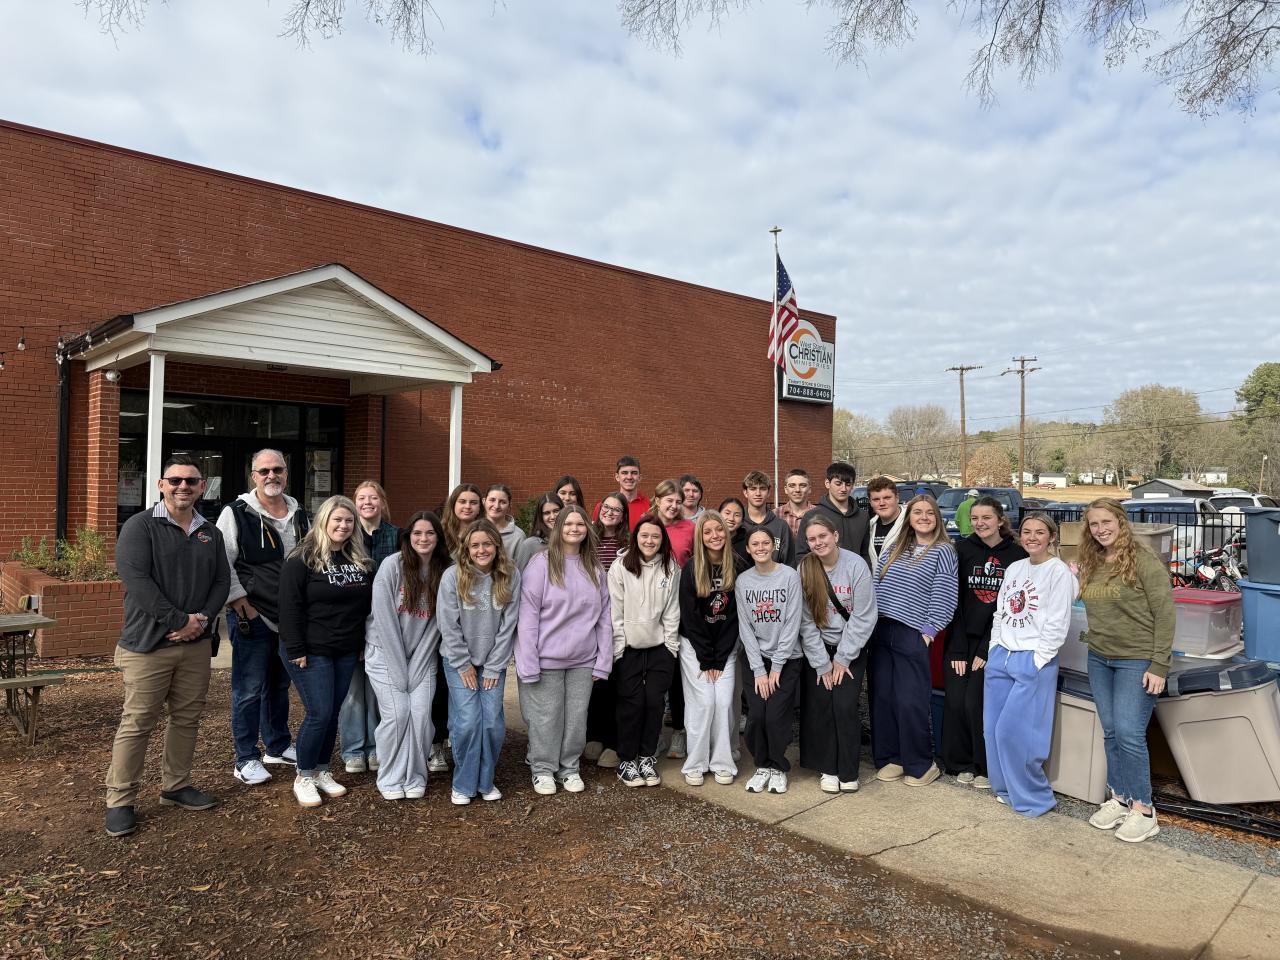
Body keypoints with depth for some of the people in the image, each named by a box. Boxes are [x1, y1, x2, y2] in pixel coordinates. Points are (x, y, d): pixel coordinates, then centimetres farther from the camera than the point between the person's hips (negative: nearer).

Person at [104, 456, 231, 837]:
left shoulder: (211, 533, 11)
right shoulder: (140, 526, -6)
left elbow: (222, 581, 9)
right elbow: (137, 580, -16)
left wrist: (203, 619, -9)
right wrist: (180, 620, -18)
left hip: (197, 644, 5)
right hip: (149, 644, -5)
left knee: (187, 718, 13)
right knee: (137, 723, 0)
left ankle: (176, 786, 28)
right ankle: (119, 802, 13)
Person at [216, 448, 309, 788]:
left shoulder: (301, 516, 9)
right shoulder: (236, 514, -8)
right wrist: (241, 603, -14)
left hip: (291, 618, 6)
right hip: (252, 618, -6)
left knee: (280, 684, 18)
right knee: (249, 689, 0)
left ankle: (278, 746, 32)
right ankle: (246, 760, 12)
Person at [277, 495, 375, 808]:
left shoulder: (359, 560, 8)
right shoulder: (302, 560, -10)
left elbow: (367, 603, 14)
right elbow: (290, 607, -13)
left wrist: (363, 643, 11)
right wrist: (296, 650, -16)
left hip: (346, 653, 6)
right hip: (312, 652, -6)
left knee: (333, 713, 11)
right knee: (318, 713, -6)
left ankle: (322, 771, 27)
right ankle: (303, 778, 12)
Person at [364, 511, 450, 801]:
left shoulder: (445, 572, -6)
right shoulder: (392, 565, -14)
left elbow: (437, 623, -4)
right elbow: (384, 619, -14)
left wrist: (416, 666, -8)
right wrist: (398, 669, -14)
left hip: (422, 655, 2)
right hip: (385, 652, -2)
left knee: (421, 713, -8)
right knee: (397, 712, -10)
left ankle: (415, 777, 12)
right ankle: (391, 779, 10)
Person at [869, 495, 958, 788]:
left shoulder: (942, 551, -1)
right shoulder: (895, 547, 14)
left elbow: (943, 596, -6)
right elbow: (877, 583, 14)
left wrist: (928, 630, -10)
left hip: (912, 635, -5)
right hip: (881, 631, 5)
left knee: (910, 703, -3)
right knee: (882, 697, 8)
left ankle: (920, 765, 13)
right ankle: (890, 758, 20)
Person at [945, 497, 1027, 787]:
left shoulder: (1017, 555, -3)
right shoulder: (963, 550, 0)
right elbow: (954, 600, -2)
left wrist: (986, 650, -8)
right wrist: (958, 651, -7)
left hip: (994, 640, -2)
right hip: (961, 637, 2)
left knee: (976, 701, -8)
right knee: (955, 702, -1)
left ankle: (986, 767, 11)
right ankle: (961, 763, 18)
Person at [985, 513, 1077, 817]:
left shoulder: (1059, 572, -8)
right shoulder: (1014, 568, 12)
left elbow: (1057, 625, -12)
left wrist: (1036, 662, -14)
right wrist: (995, 649, 9)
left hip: (1034, 661, -6)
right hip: (1001, 657, 7)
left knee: (1014, 732, -6)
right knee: (993, 729, 9)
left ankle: (1034, 799, 12)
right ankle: (1006, 789, 25)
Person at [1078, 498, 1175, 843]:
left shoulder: (1144, 561, -12)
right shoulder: (1091, 565, 7)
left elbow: (1164, 615, -13)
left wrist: (1159, 666, -15)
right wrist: (1093, 638, 5)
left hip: (1136, 661, -6)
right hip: (1099, 660, 6)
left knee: (1129, 734, -6)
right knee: (1111, 733, 11)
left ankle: (1143, 810, 8)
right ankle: (1118, 799, 23)